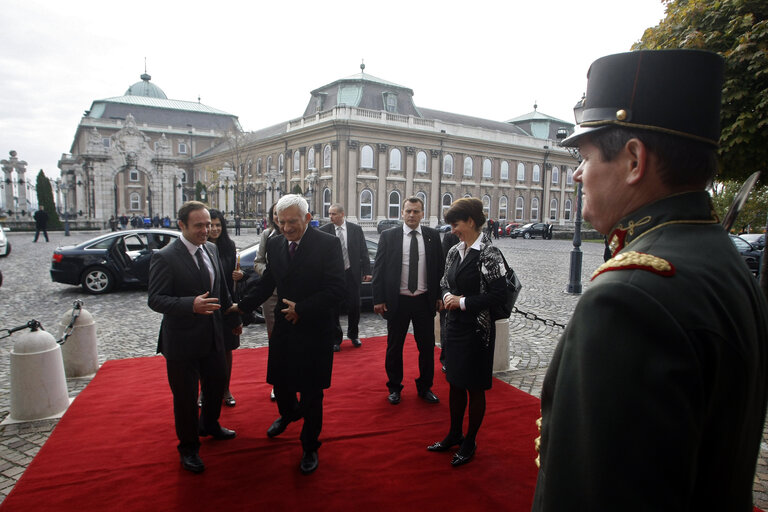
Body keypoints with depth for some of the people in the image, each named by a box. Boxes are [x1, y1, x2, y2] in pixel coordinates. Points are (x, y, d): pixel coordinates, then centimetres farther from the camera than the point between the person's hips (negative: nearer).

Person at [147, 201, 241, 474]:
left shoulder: (211, 249, 3)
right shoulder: (165, 257, -18)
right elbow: (155, 299, -20)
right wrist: (191, 305, -35)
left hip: (212, 335, 7)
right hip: (182, 341, -6)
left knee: (217, 383, 23)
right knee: (185, 396, 9)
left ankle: (209, 425, 51)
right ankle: (188, 447, 33)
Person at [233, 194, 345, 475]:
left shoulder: (328, 244, -14)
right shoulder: (274, 244, 3)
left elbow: (336, 289, -17)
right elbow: (267, 283, 12)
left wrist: (302, 309, -19)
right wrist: (242, 306, 3)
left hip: (314, 330, -5)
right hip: (283, 327, 5)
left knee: (311, 392, 8)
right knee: (279, 381, 19)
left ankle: (309, 447, 30)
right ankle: (289, 412, 54)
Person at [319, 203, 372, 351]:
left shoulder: (356, 229, 1)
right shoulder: (324, 231, -3)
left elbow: (363, 252, 4)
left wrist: (367, 271, -1)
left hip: (352, 274, 1)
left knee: (354, 306, 10)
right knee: (333, 308, 6)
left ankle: (353, 335, 32)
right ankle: (336, 339, 23)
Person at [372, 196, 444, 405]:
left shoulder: (433, 236, 2)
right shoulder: (388, 236, -2)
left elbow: (439, 267, 6)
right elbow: (379, 269, -2)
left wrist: (439, 296, 2)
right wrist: (379, 299, -6)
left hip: (424, 301, 1)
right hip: (397, 301, -1)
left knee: (427, 347, 11)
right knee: (394, 347, 11)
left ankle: (424, 387, 30)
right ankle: (394, 387, 30)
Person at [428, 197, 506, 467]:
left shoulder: (488, 253, -15)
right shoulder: (455, 251, 7)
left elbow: (498, 293, -17)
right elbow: (445, 282, 17)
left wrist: (464, 302, -17)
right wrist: (447, 296, -5)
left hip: (477, 329, -7)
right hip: (455, 325, 7)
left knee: (475, 387, 7)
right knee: (455, 382, 17)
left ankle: (470, 442, 25)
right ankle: (455, 434, 35)